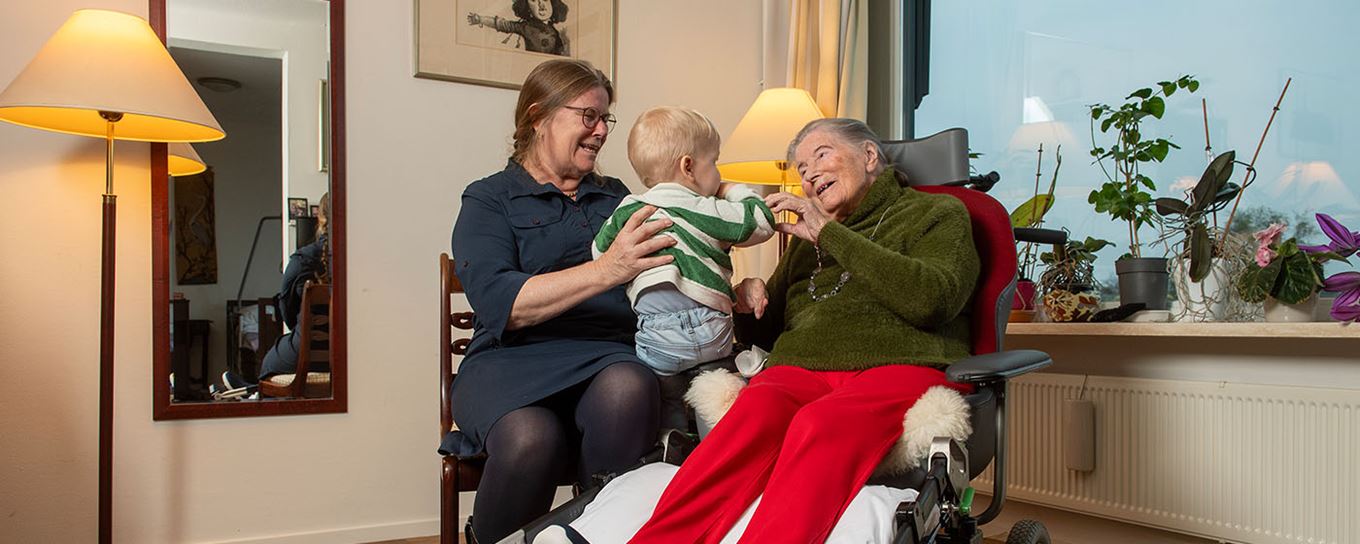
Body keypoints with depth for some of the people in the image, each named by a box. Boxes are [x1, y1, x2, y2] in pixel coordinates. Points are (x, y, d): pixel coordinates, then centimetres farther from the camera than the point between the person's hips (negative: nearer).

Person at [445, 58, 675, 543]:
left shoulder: (614, 196, 22)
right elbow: (499, 304, -10)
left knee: (628, 389, -34)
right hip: (513, 360, -2)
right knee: (531, 438, -35)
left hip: (608, 356, 3)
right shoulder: (490, 199, 8)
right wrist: (607, 269, -22)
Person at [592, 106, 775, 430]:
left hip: (657, 332, 1)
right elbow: (761, 223, 9)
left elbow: (600, 253, 20)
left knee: (668, 403, 15)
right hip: (712, 328, -1)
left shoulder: (628, 210, 11)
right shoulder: (708, 212, 4)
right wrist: (735, 193, 24)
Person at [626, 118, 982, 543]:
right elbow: (764, 332, 33)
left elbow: (933, 299, -7)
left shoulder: (938, 213, 15)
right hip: (799, 368, 3)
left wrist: (830, 234, -6)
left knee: (820, 423, -37)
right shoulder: (807, 239, 30)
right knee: (758, 408, -33)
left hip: (898, 366, -3)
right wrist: (747, 301, 8)